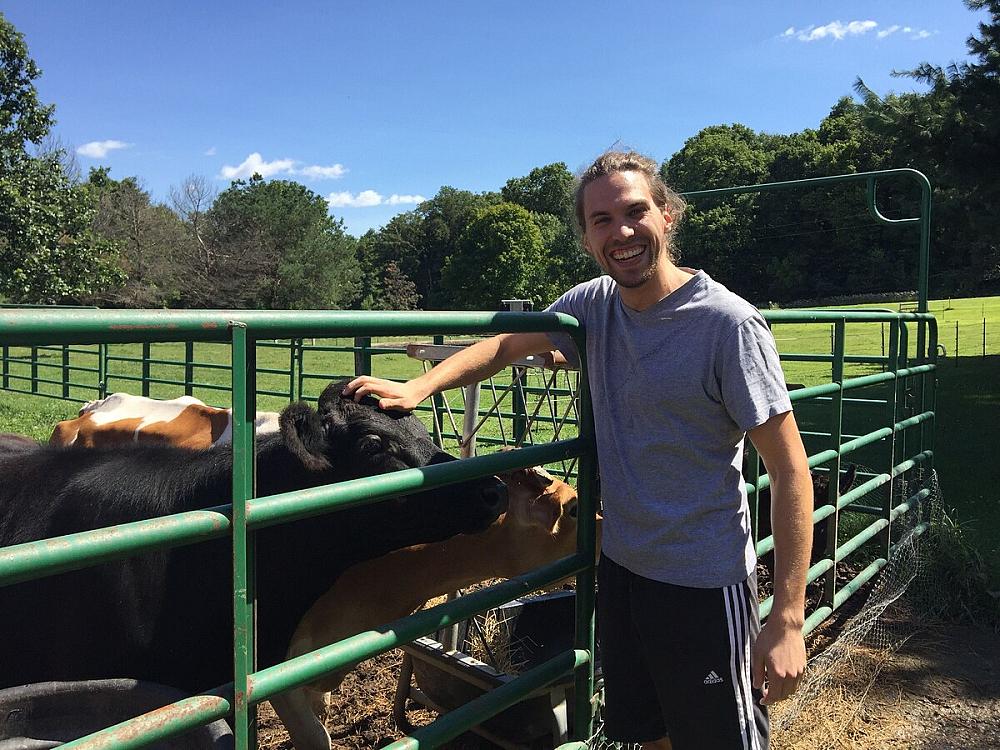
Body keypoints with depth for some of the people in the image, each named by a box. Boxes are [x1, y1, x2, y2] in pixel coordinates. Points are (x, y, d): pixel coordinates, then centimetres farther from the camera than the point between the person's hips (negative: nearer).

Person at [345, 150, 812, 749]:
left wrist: (788, 620, -19)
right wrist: (417, 388, -5)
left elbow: (790, 469, -17)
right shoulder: (595, 303, -1)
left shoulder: (729, 323, -18)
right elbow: (506, 345, 11)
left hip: (705, 584, -5)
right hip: (622, 565, 6)